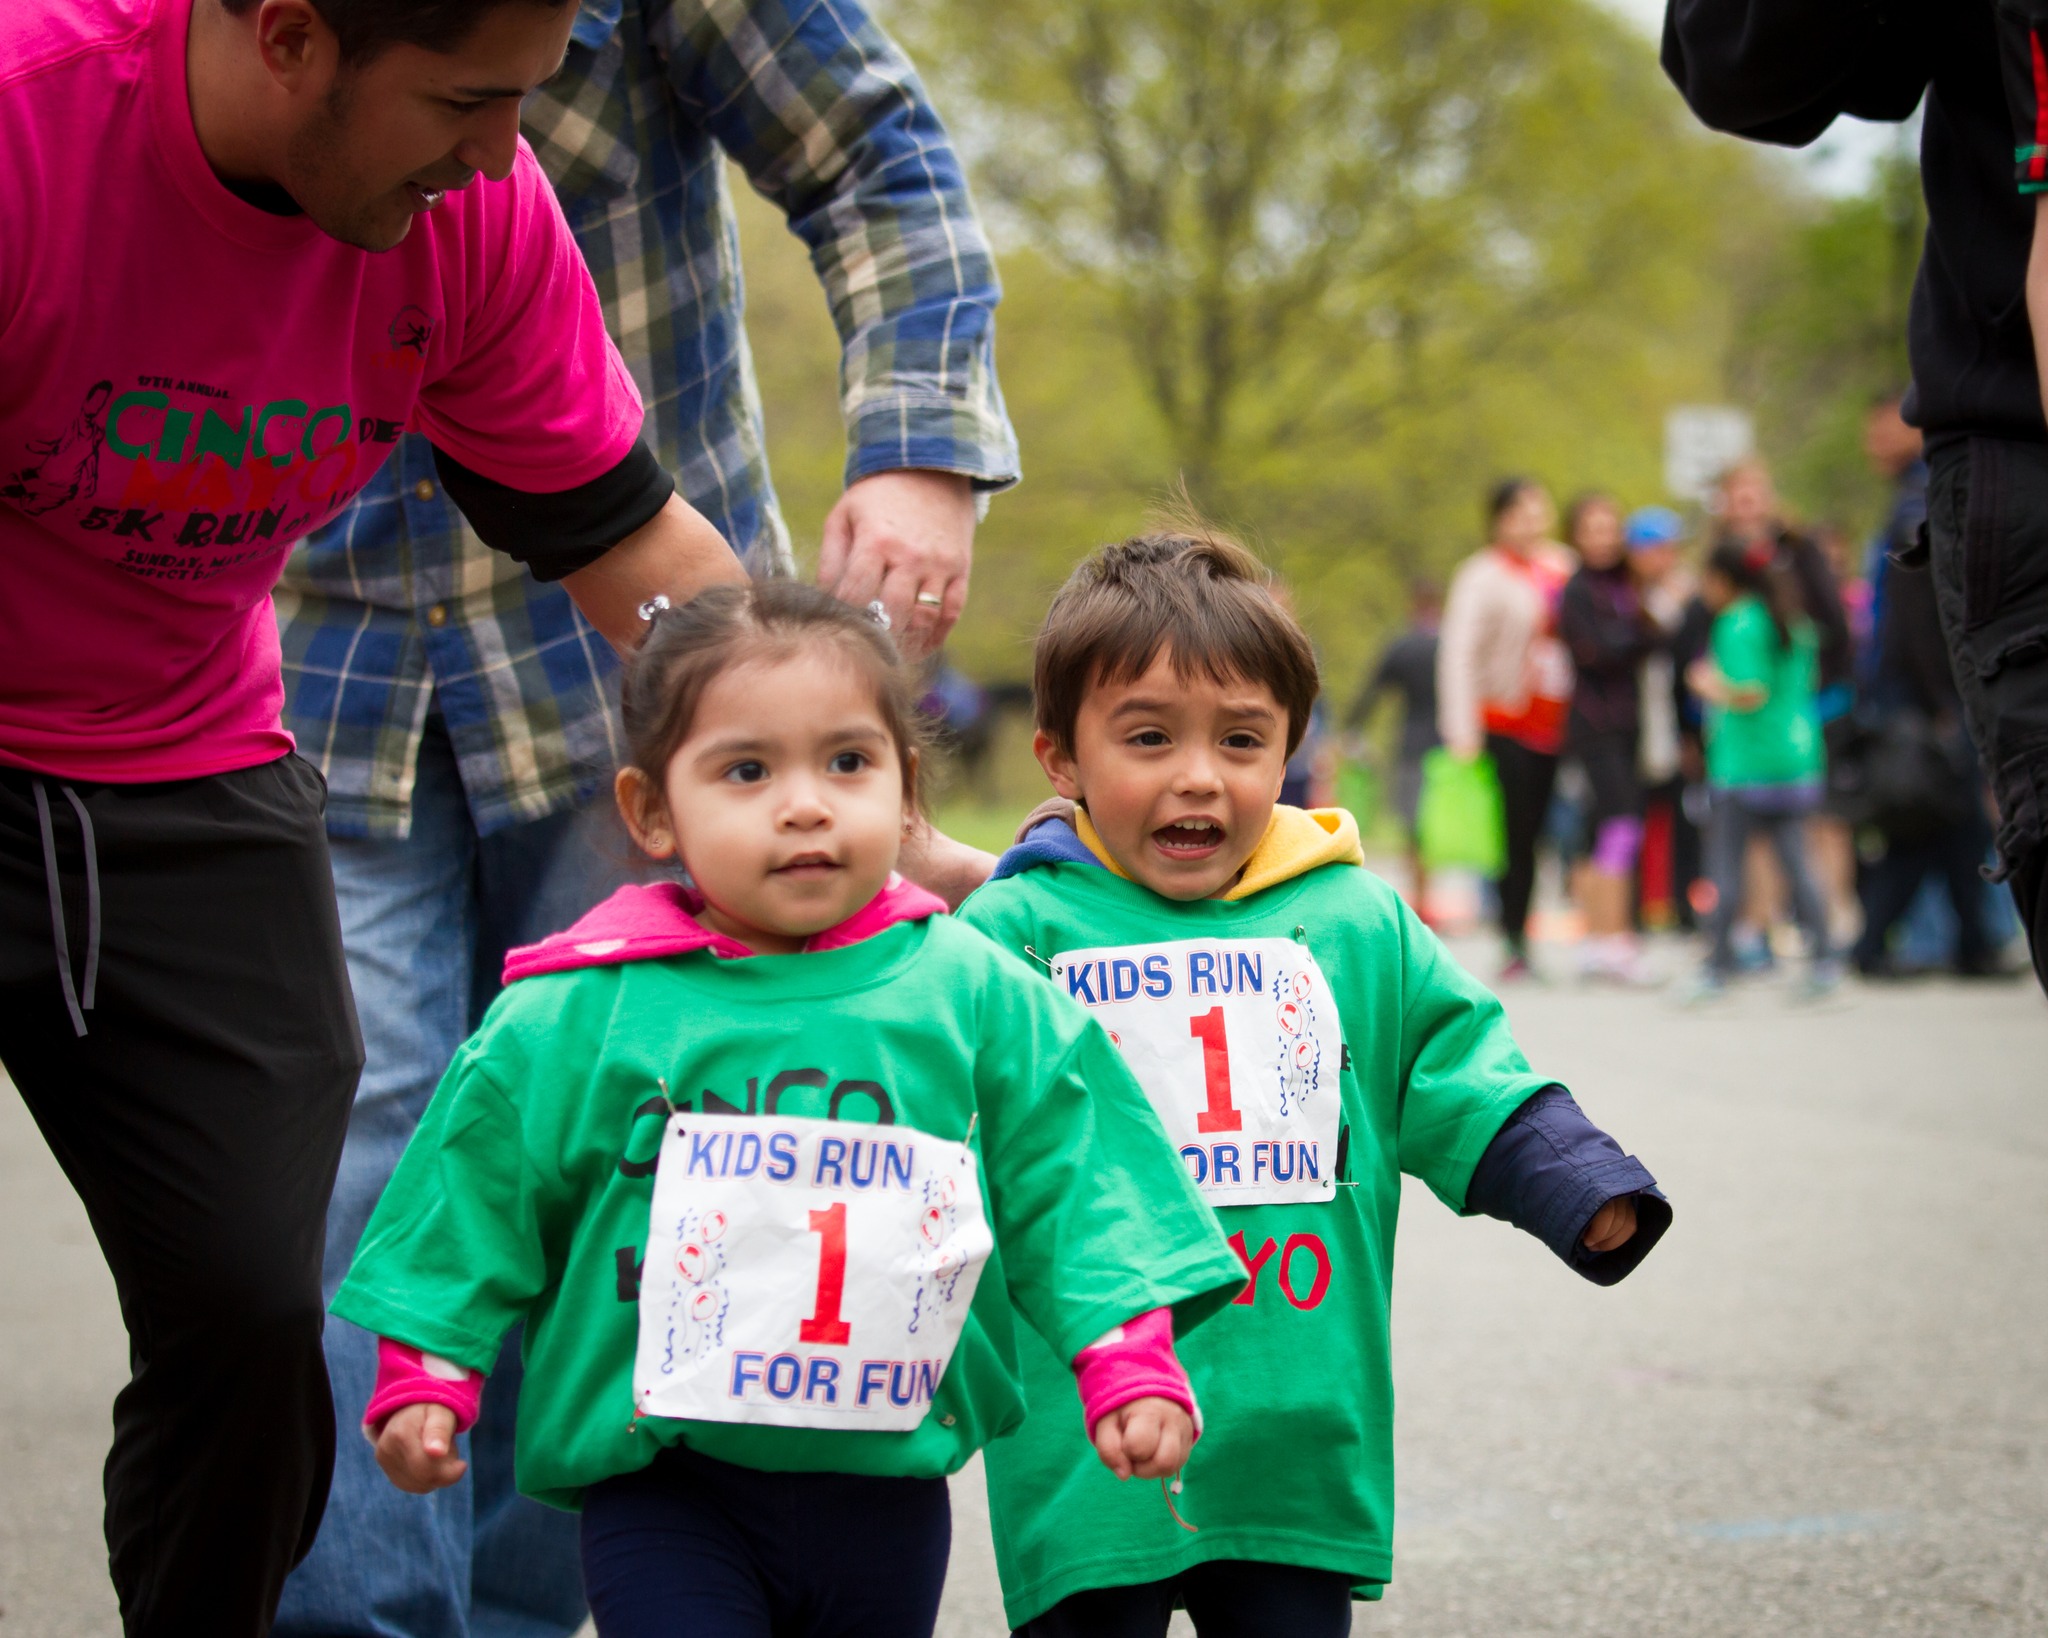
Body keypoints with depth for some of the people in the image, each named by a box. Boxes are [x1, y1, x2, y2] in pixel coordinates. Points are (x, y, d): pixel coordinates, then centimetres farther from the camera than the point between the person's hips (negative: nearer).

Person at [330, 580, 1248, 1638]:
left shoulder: (974, 994, -1)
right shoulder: (577, 1016, -5)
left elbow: (1073, 1175, 3)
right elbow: (481, 1191, 4)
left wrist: (1130, 1363, -4)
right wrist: (426, 1377, 3)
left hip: (888, 1491, 3)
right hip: (662, 1485, -2)